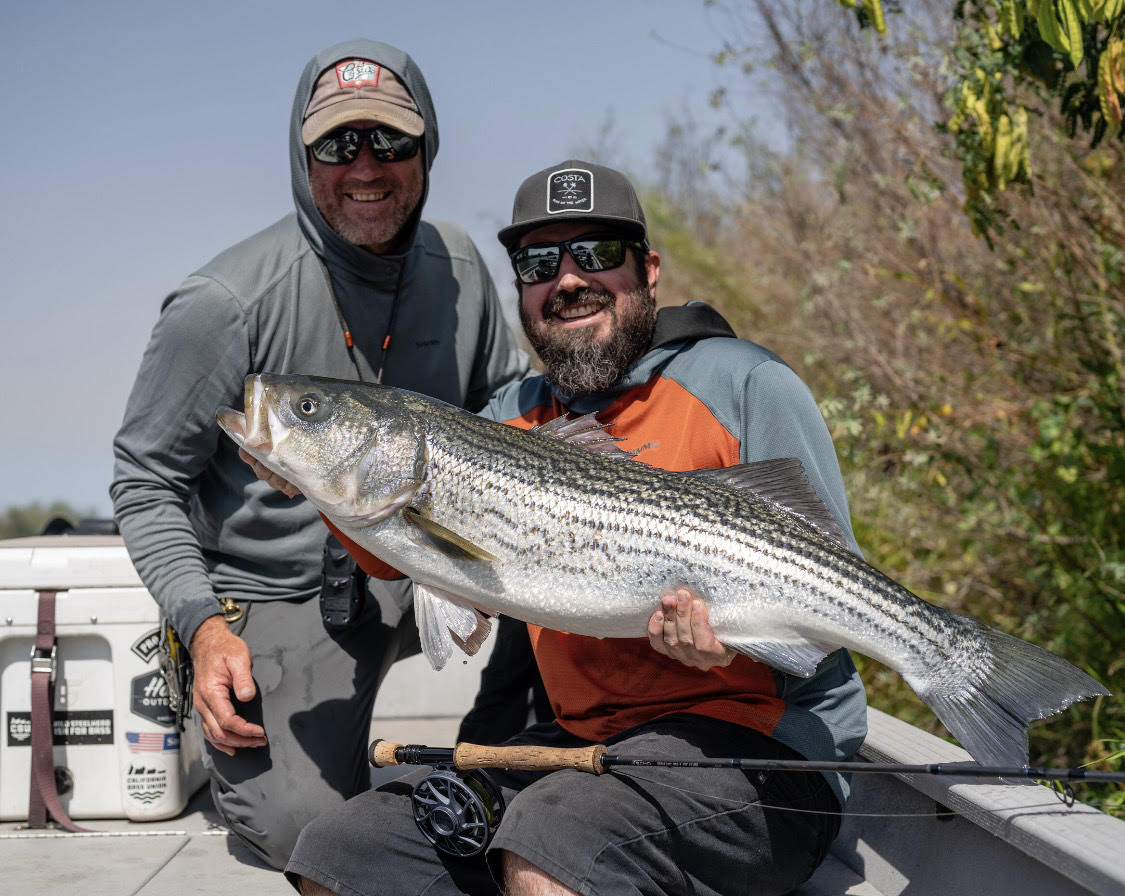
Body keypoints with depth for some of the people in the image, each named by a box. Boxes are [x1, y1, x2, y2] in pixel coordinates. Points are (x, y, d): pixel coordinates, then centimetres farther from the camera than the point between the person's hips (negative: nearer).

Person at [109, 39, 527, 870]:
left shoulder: (456, 265, -1)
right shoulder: (227, 303, -18)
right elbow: (146, 478, -9)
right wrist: (202, 623, -22)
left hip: (418, 575, 5)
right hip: (276, 602, -5)